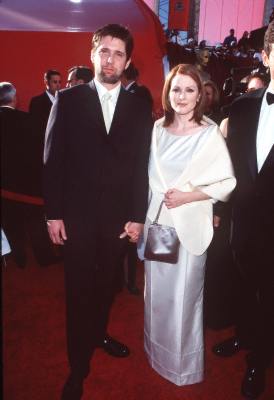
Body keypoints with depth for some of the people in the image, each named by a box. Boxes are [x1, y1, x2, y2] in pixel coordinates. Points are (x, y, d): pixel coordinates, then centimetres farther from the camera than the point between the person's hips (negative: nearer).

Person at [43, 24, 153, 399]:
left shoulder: (140, 109, 2)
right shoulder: (67, 100, -1)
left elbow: (141, 167, 1)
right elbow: (53, 160, -2)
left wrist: (138, 216, -2)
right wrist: (53, 213, -5)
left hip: (118, 216, 2)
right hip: (77, 215, -1)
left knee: (107, 284, 17)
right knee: (79, 290, 9)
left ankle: (98, 334, 44)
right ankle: (79, 367, 27)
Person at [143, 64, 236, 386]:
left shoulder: (210, 133, -9)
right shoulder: (158, 129, 4)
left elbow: (228, 183, -9)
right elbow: (151, 176, 10)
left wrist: (188, 196, -18)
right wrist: (142, 217, 8)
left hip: (189, 226, -4)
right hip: (157, 221, 4)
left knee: (184, 295, 9)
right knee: (157, 292, 15)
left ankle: (184, 362, 35)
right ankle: (157, 352, 41)